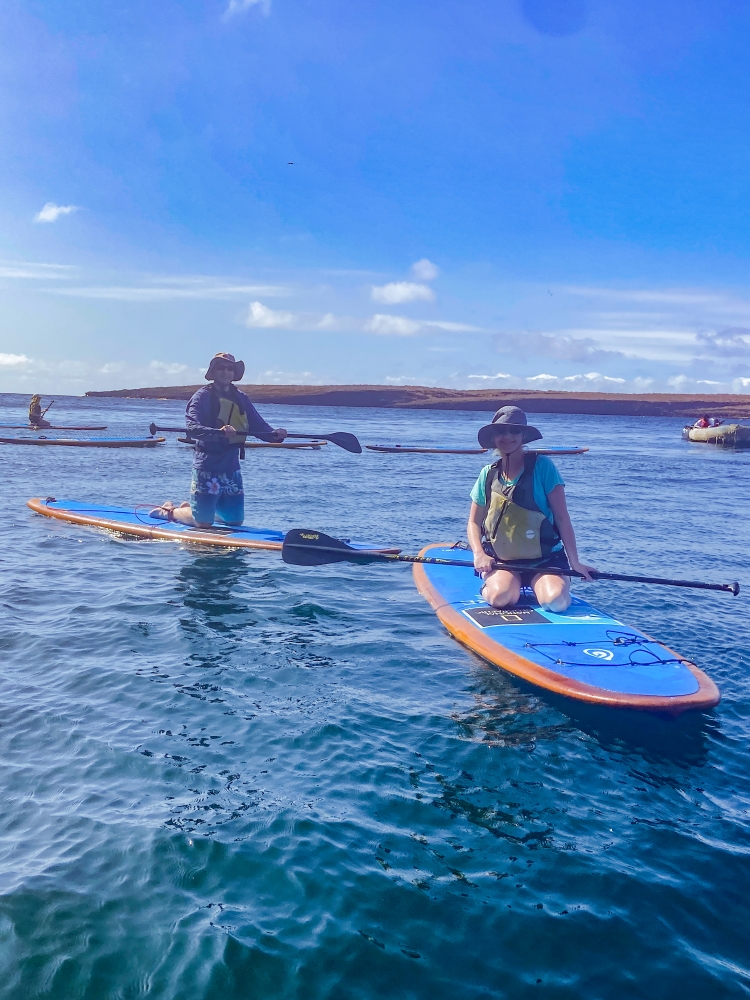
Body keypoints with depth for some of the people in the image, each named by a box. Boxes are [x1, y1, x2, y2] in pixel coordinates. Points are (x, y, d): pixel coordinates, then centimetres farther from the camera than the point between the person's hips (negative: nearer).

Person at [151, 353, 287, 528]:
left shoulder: (241, 398, 11)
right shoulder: (202, 396, -8)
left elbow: (259, 425, 5)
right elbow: (192, 428, -22)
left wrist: (275, 434, -16)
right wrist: (219, 432, -38)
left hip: (231, 467, 6)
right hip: (208, 467, -6)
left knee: (235, 521, 13)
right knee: (203, 522, -1)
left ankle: (192, 507, 36)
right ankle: (170, 511, 28)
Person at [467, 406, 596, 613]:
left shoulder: (542, 466, -6)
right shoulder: (488, 474, 4)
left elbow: (562, 517, -6)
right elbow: (474, 522, 10)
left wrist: (575, 562, -10)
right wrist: (479, 554, -9)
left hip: (546, 560, -1)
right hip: (501, 561, 1)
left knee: (556, 600, -28)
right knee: (501, 597, -30)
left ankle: (535, 586, 6)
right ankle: (488, 584, 6)